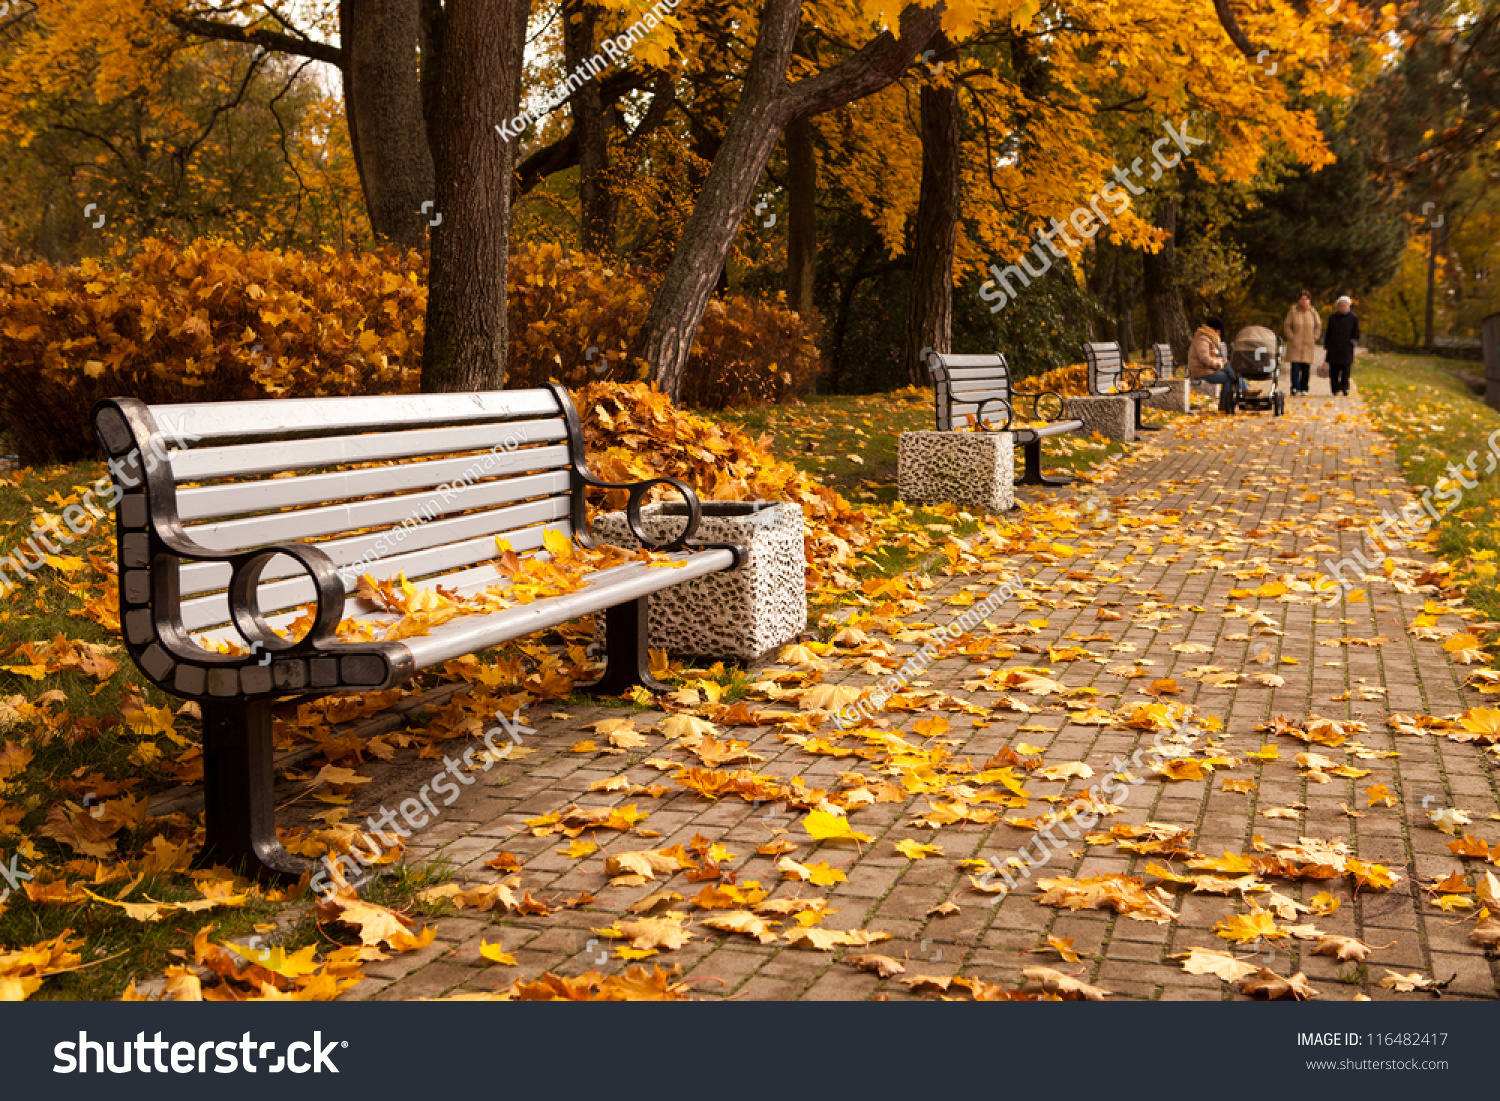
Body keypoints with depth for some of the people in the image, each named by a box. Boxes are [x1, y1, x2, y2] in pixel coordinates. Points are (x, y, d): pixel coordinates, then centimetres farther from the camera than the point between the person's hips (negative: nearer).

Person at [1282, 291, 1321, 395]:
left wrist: (1314, 338, 5)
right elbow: (1286, 326, 3)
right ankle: (1295, 387, -12)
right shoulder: (1293, 311, -1)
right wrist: (1292, 338, -6)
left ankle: (1304, 388, 7)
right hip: (1295, 344, -2)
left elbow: (1318, 326, 15)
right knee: (1295, 366, -12)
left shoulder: (1313, 312, 5)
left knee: (1306, 367, 1)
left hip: (1309, 345, 2)